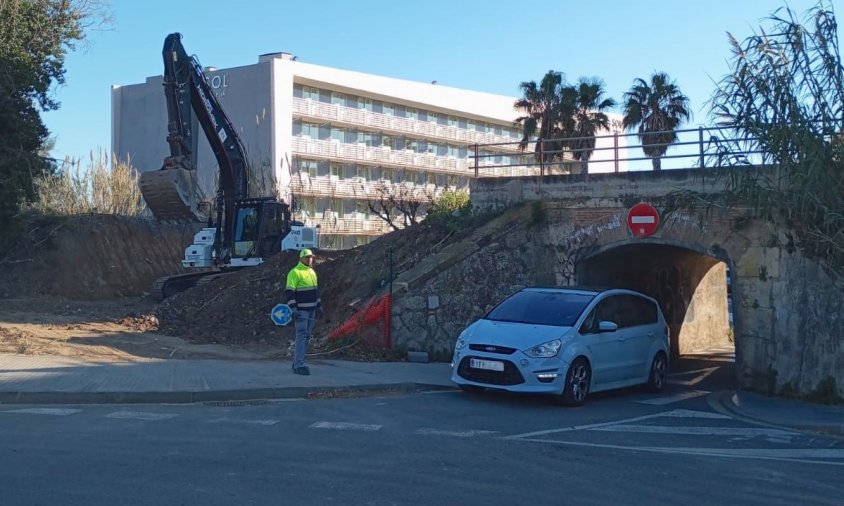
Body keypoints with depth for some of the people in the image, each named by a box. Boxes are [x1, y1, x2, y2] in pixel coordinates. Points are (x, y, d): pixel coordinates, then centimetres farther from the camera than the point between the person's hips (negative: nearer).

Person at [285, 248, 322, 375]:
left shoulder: (312, 272, 15)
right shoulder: (295, 272, -11)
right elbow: (289, 292, -16)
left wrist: (319, 305, 20)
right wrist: (293, 309, -22)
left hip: (311, 310, 8)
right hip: (300, 311, -8)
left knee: (306, 337, 11)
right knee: (301, 336, -11)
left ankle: (297, 362, 19)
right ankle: (298, 366, -11)